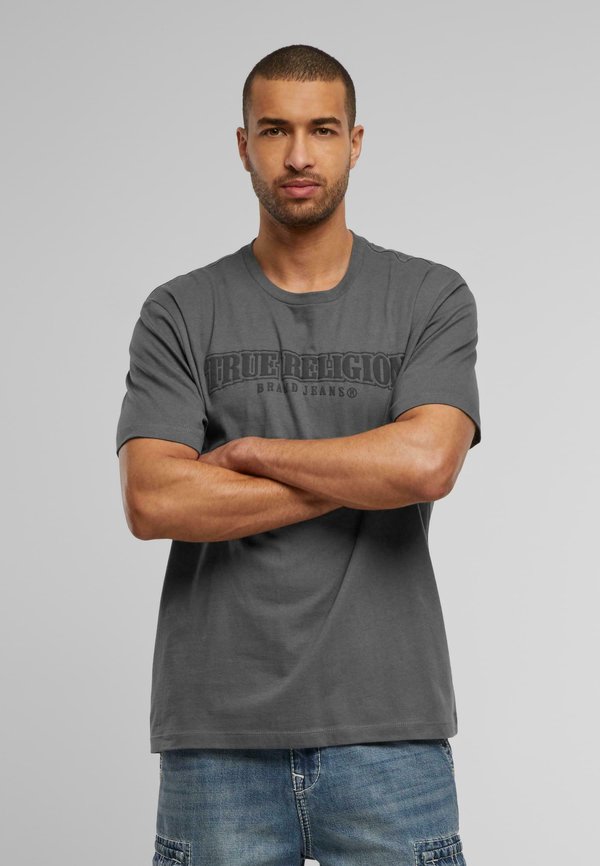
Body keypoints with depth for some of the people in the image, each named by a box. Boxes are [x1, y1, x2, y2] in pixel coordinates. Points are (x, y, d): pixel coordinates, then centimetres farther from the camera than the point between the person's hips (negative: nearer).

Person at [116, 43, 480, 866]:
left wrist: (249, 451, -6)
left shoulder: (433, 298, 4)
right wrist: (357, 478, -8)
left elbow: (426, 462, -14)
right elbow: (153, 501, -9)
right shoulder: (180, 313, 5)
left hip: (386, 730, 0)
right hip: (219, 734, 1)